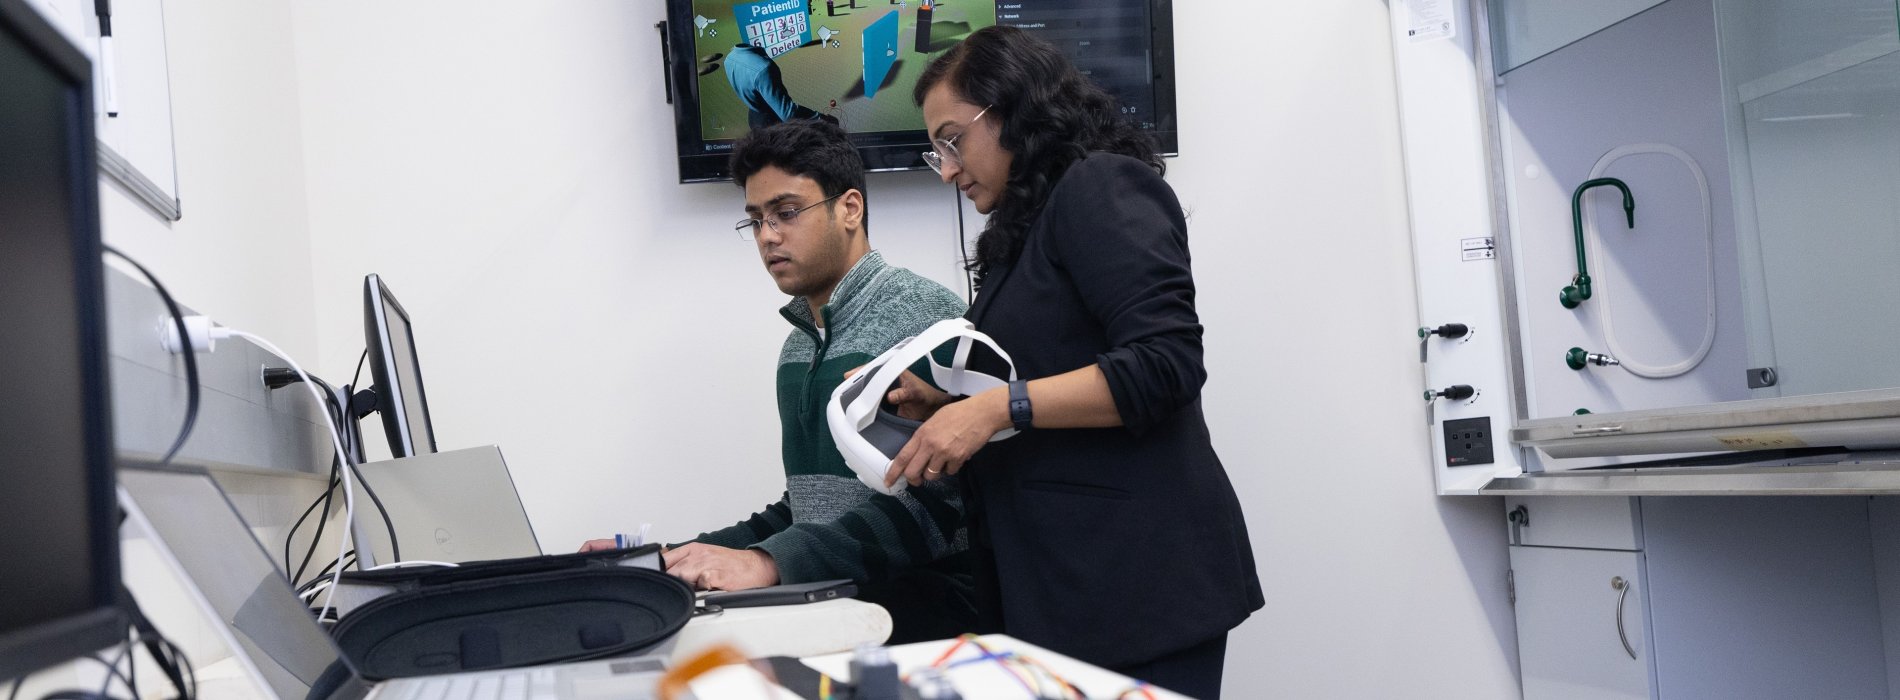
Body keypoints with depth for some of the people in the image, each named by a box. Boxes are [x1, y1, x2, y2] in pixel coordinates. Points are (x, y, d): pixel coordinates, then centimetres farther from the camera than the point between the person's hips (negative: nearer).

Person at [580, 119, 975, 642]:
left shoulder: (921, 315, -10)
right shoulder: (798, 347, 18)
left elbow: (931, 505, -21)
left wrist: (768, 563, -29)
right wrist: (673, 560, 10)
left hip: (923, 597, -7)